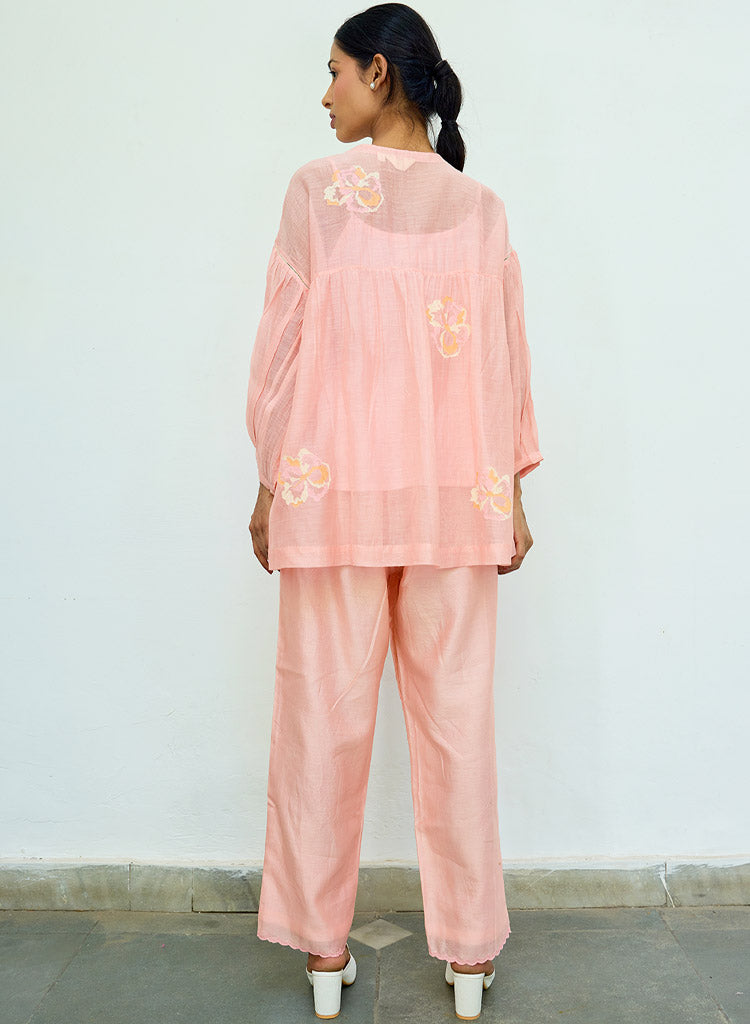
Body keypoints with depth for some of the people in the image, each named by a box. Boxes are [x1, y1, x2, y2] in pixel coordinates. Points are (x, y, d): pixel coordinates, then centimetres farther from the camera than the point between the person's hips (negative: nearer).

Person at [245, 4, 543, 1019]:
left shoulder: (319, 188, -1)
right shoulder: (481, 206, 6)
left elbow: (283, 346, -3)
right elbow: (504, 361, 5)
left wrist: (271, 481, 4)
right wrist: (511, 491, 11)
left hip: (333, 488, -2)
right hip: (455, 494, 3)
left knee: (325, 715, 8)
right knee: (457, 717, 9)